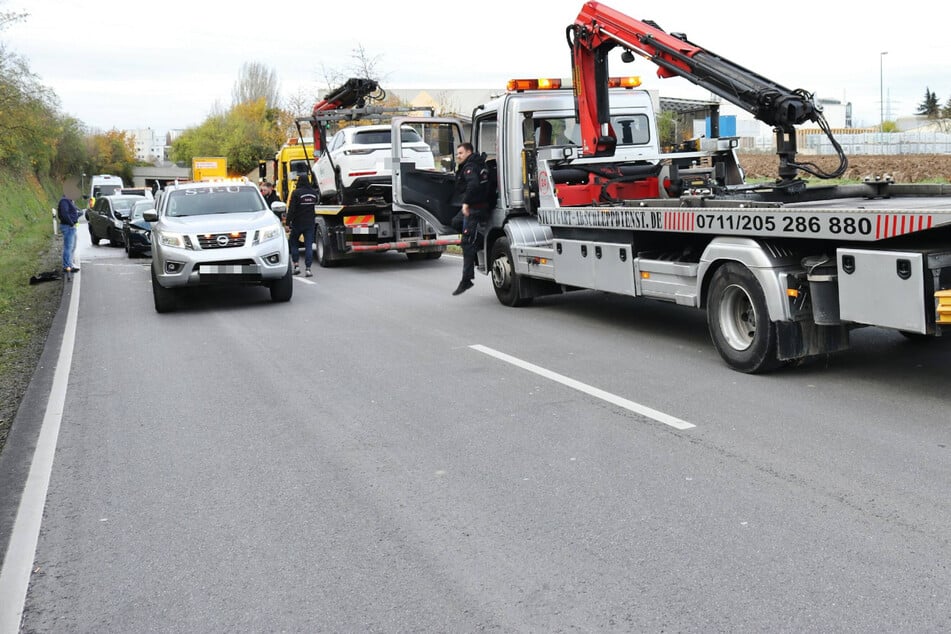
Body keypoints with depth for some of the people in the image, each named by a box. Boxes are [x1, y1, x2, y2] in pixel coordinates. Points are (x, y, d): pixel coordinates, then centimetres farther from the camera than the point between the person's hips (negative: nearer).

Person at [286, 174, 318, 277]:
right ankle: (308, 269, -4)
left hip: (297, 223, -3)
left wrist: (288, 223, -12)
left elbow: (291, 209, -14)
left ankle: (296, 265, 6)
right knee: (309, 245, 2)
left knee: (293, 242, 14)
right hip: (310, 224, 3)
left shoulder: (296, 193, -13)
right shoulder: (314, 192, 4)